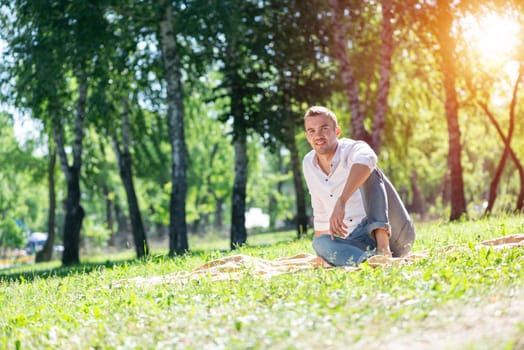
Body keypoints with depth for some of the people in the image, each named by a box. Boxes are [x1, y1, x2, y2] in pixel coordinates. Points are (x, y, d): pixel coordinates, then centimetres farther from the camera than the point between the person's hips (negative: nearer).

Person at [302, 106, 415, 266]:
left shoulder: (351, 148, -8)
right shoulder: (308, 164, 11)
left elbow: (367, 158, -36)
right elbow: (320, 213, 23)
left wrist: (341, 202, -45)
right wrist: (321, 252, 24)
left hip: (393, 235, -4)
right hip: (362, 242, 4)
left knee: (369, 173, -25)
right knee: (320, 243, -24)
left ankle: (384, 248, -40)